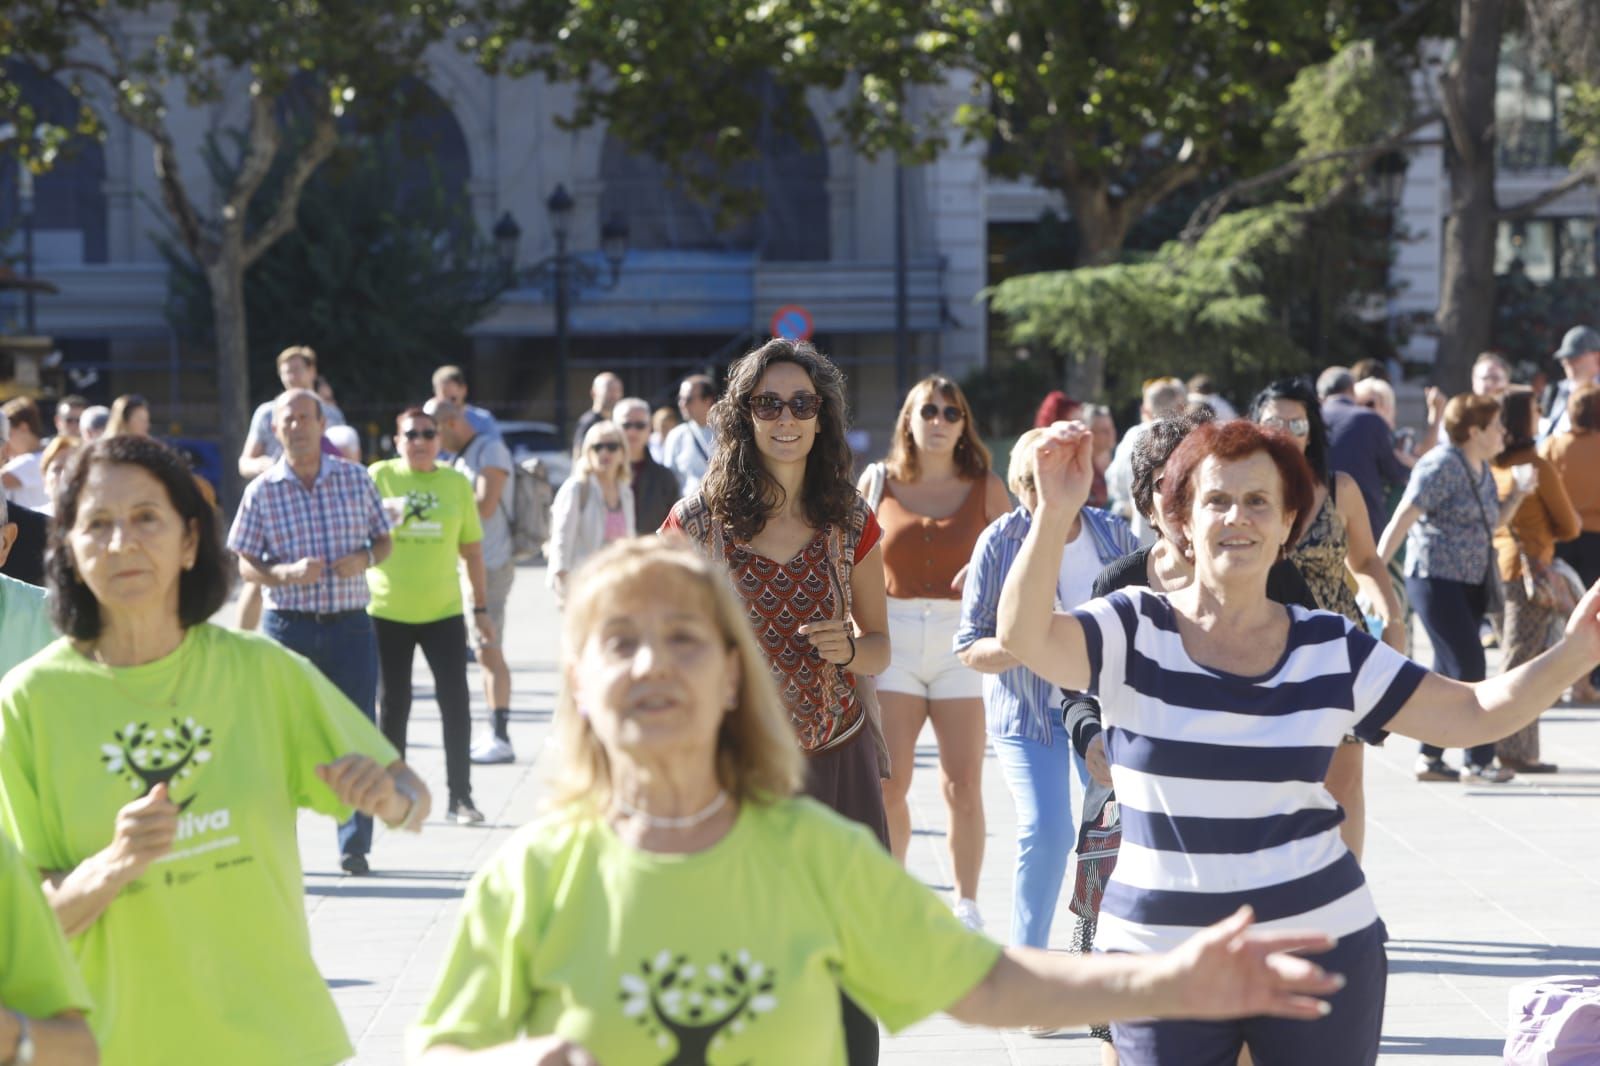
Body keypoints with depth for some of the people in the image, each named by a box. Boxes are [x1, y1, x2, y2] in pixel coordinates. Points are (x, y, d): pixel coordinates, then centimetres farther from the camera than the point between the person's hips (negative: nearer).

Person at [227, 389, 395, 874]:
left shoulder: (356, 479, 5)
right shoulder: (262, 491, 0)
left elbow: (384, 539, 13)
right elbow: (242, 563, 1)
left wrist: (365, 559, -9)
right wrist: (286, 574, -17)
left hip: (350, 623, 1)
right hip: (287, 624, -1)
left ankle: (354, 845, 6)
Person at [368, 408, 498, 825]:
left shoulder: (456, 483, 4)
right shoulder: (380, 477, -3)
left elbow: (471, 548, 9)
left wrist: (481, 607, 10)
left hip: (444, 611, 1)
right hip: (388, 612, -1)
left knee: (456, 701, -2)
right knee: (392, 704, 8)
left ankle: (460, 795, 6)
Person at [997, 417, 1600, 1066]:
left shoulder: (1333, 650, 2)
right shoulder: (1134, 632, -4)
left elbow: (1474, 714, 4)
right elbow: (1024, 637, -22)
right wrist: (1057, 512, -36)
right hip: (1160, 959, -2)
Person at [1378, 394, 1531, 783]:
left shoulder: (1482, 469, 12)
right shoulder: (1441, 466, -15)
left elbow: (1492, 523, 20)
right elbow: (1401, 522, -18)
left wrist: (1518, 495, 4)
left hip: (1471, 582, 9)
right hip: (1436, 578, -9)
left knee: (1448, 671, 10)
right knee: (1468, 667, -9)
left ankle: (1430, 758, 16)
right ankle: (1479, 759, -5)